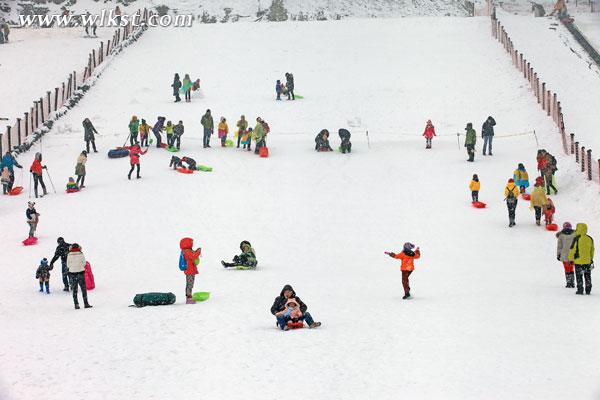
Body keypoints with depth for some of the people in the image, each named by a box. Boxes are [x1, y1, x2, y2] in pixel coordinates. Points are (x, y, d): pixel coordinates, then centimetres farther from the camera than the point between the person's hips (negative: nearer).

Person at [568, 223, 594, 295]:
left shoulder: (577, 239, -14)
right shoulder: (590, 239, 3)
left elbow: (572, 249, -11)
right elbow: (592, 250, 13)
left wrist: (570, 259, -1)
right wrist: (591, 259, 26)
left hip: (578, 261, -5)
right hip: (587, 261, 5)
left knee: (579, 276, 3)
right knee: (587, 276, 12)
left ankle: (580, 289, 1)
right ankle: (588, 290, 13)